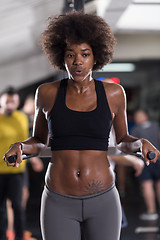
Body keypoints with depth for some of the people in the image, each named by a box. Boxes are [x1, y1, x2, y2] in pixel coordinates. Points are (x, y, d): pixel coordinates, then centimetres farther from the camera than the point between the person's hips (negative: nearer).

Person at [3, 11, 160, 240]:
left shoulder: (113, 93, -1)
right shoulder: (47, 93, -2)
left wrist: (141, 143, -11)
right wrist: (20, 147, -12)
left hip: (102, 202, 0)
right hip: (59, 203, 0)